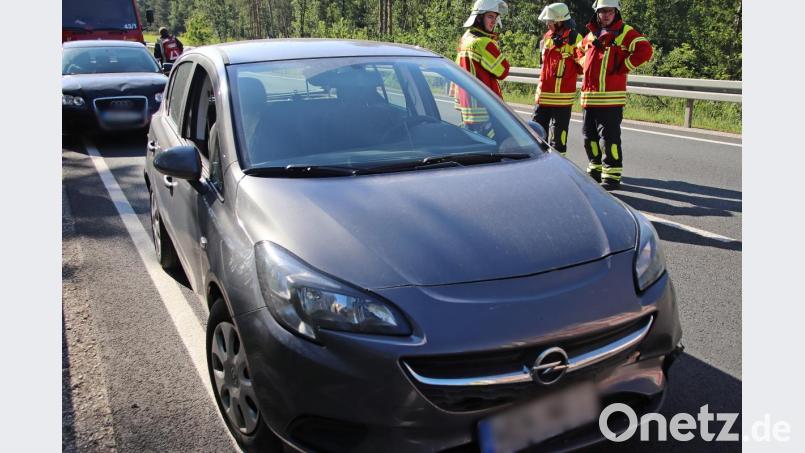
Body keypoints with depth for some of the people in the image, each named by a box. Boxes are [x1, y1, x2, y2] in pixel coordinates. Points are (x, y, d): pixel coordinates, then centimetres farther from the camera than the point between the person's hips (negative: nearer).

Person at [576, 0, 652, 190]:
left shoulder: (625, 32, -3)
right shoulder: (592, 34, 16)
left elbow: (645, 50, -16)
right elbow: (579, 50, 35)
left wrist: (623, 67, -12)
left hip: (611, 98, -7)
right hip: (589, 96, 7)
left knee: (610, 137, -7)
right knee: (589, 135, 14)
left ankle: (612, 175, 1)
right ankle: (596, 169, 28)